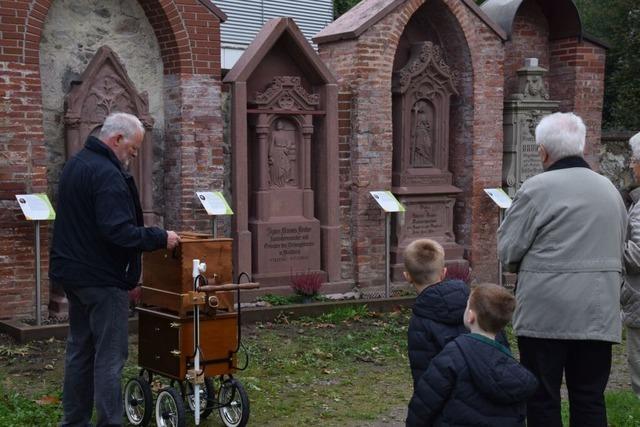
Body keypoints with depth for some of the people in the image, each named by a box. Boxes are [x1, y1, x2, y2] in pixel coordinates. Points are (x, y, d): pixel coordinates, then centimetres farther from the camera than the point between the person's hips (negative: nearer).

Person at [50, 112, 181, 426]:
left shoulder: (75, 164, 13)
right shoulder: (107, 174, -20)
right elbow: (118, 231, -28)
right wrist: (160, 238, -19)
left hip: (73, 271, 10)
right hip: (103, 278, -10)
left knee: (79, 349, 16)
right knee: (109, 355, -4)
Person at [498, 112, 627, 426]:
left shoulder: (537, 188, -9)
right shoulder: (609, 189, 11)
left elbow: (507, 250, -7)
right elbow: (618, 249, 19)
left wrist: (526, 266, 13)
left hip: (546, 314, -5)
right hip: (599, 315, 5)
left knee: (542, 399, 5)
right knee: (590, 401, 10)